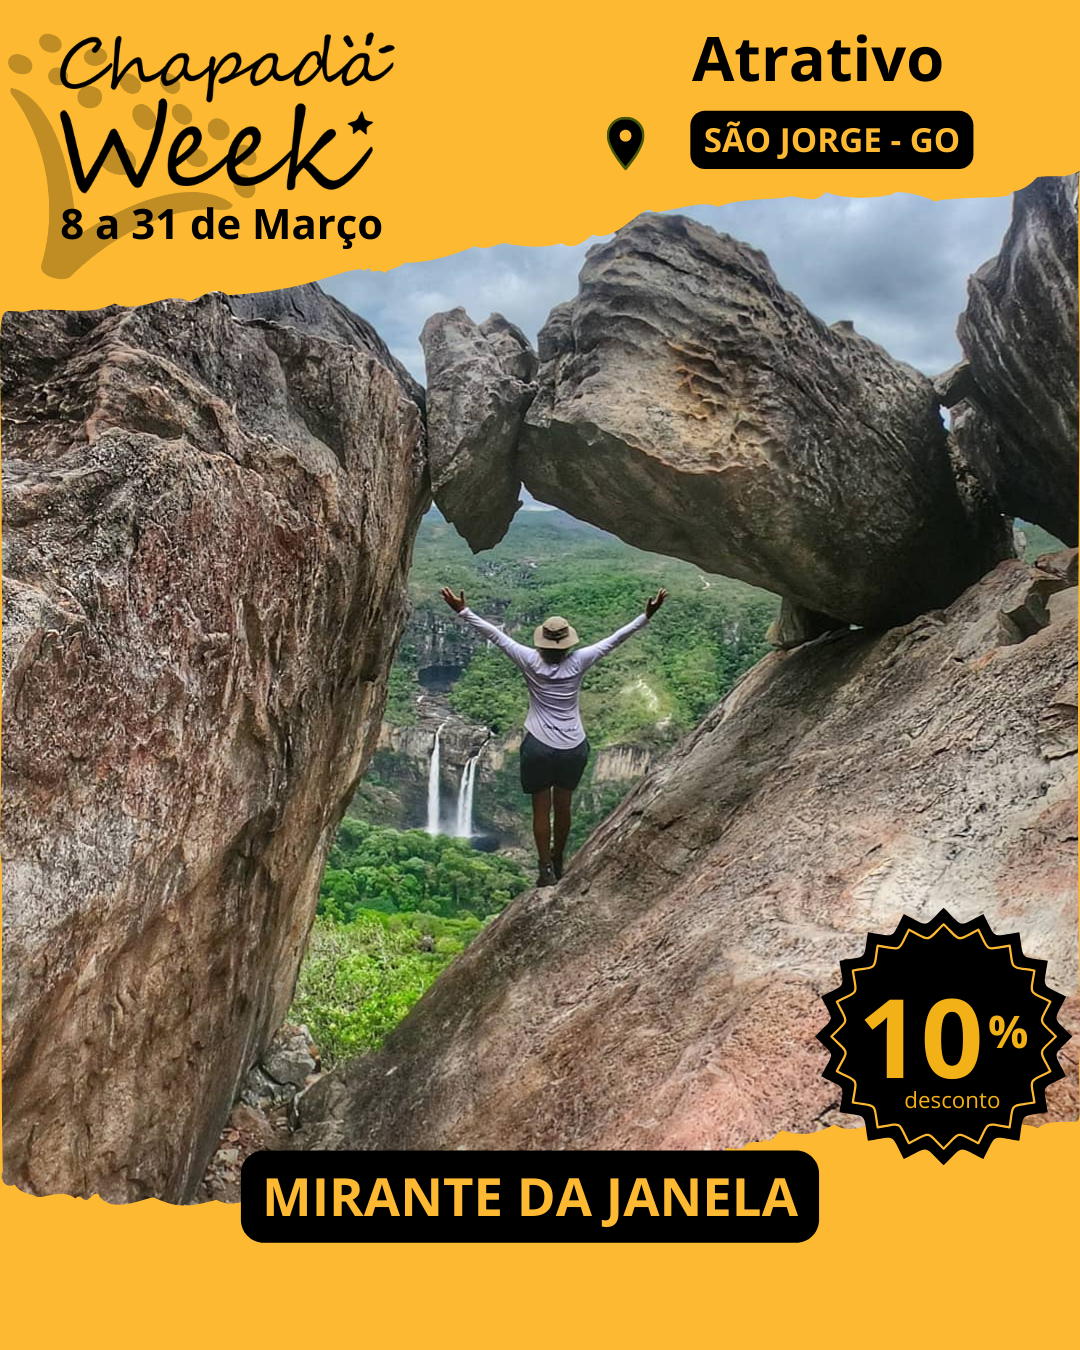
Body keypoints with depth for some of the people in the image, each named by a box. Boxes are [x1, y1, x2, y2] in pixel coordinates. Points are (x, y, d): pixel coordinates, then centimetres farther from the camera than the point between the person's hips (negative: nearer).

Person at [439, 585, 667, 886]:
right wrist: (646, 616, -1)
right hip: (574, 748, 2)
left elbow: (495, 635, -10)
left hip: (539, 748, -2)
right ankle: (558, 862, 34)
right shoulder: (578, 662, -9)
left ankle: (547, 871, 7)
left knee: (541, 810, 9)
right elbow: (615, 638, -5)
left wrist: (462, 610, -7)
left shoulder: (531, 661, -11)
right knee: (563, 807, 18)